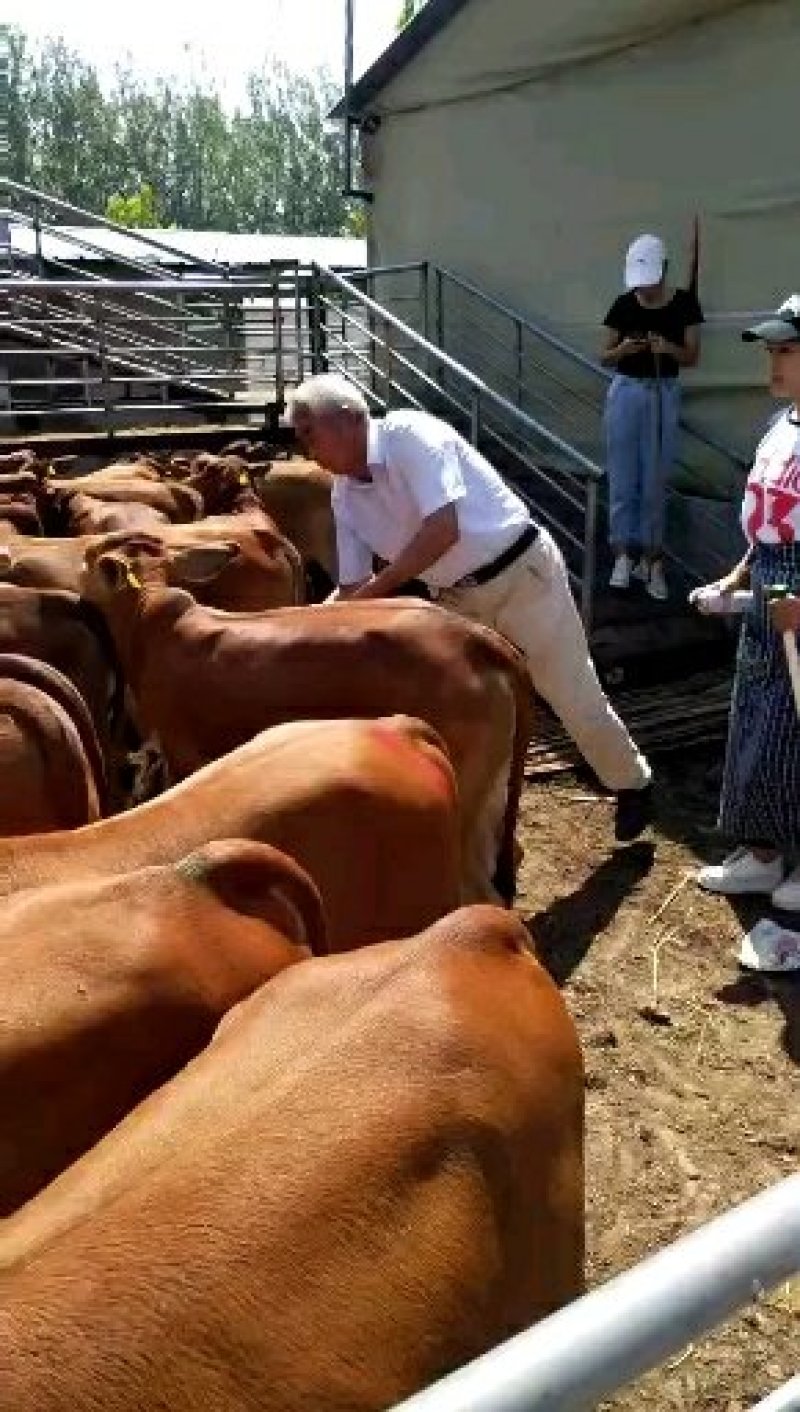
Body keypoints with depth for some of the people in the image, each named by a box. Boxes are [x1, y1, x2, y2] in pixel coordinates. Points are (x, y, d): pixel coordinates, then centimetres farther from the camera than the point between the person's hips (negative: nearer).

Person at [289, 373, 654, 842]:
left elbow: (443, 530, -30)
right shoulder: (345, 493, 0)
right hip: (458, 599, 7)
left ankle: (633, 783, 33)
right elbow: (352, 589, 4)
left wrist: (378, 588, -25)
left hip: (522, 574, -7)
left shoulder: (411, 434, -22)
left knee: (575, 697, 6)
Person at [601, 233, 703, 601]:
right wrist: (621, 349, -18)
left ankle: (651, 559, 10)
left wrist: (669, 348, -21)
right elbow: (604, 358, 4)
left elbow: (692, 357, 0)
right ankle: (623, 554, 7)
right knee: (622, 479, 0)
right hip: (627, 392, 1)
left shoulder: (684, 303, -2)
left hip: (665, 394, 0)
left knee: (655, 482, 3)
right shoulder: (623, 305, -1)